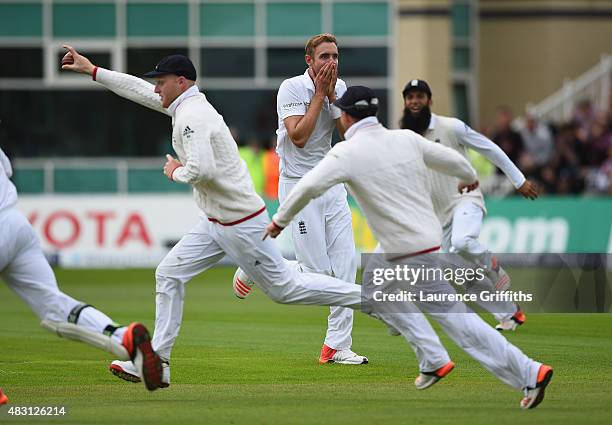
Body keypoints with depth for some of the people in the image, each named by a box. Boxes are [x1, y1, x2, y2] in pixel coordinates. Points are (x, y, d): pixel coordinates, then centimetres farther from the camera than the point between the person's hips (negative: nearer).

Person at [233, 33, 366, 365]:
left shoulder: (339, 88, 6)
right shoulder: (292, 88, -13)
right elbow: (298, 136, -23)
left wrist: (333, 95, -11)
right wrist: (320, 94, -19)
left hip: (331, 184, 6)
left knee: (345, 264, -2)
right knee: (317, 271, -10)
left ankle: (337, 347, 3)